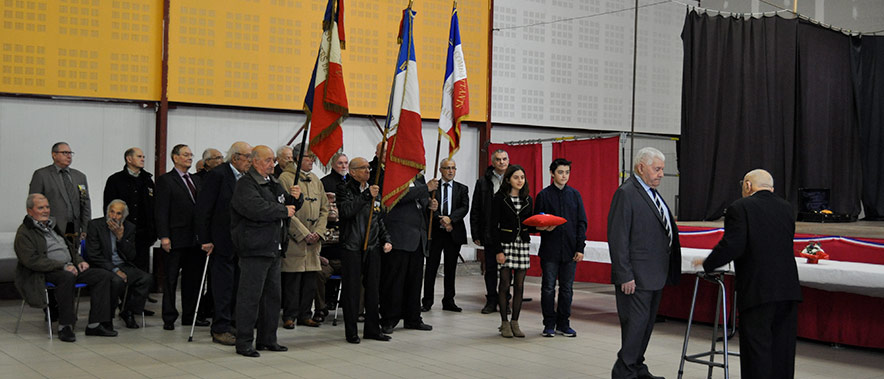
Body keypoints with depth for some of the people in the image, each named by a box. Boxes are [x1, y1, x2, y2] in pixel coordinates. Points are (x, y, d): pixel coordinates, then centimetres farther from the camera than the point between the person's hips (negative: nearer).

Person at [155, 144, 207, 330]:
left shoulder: (196, 180, 16)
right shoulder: (165, 180, -3)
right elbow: (161, 210, -9)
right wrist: (164, 236, -16)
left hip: (195, 238, 6)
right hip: (176, 238, -6)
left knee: (193, 278, 10)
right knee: (171, 279, 1)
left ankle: (189, 315, 19)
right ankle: (169, 318, 7)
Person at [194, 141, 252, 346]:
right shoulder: (217, 175, -12)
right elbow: (202, 209, -14)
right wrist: (205, 240, -16)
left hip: (240, 242, 7)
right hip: (222, 242, -7)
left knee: (235, 285, 12)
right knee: (223, 285, -4)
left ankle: (226, 324, 22)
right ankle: (221, 329, 3)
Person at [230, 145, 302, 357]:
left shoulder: (273, 183, 19)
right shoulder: (245, 184, -9)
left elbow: (291, 206, 27)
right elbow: (257, 209, -25)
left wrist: (295, 198, 3)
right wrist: (284, 211, -13)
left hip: (274, 248, 9)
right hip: (254, 249, -9)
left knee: (272, 294, 13)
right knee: (250, 296, -6)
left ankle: (267, 339, 22)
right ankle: (244, 342, 0)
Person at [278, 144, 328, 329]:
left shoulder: (316, 180, 16)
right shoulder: (285, 178, -5)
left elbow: (324, 208, 15)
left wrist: (318, 232, 0)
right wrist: (304, 233, -13)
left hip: (314, 240, 6)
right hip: (294, 239, -6)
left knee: (310, 279, 7)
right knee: (292, 279, -3)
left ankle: (304, 314, 16)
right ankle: (289, 316, 6)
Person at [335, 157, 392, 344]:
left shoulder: (374, 191, 14)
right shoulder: (344, 189, -3)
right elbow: (346, 211, -21)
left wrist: (386, 240, 9)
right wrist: (367, 196, -24)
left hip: (372, 246, 5)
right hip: (352, 247, -5)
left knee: (372, 288, 10)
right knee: (351, 289, 0)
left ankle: (372, 329, 20)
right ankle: (351, 331, 9)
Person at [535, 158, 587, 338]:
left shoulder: (574, 195, 8)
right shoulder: (544, 195, 2)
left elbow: (581, 222, 6)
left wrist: (580, 248, -1)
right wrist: (544, 227, -18)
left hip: (570, 250, 2)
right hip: (550, 249, -2)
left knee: (567, 288, 7)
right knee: (548, 288, 2)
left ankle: (563, 324, 16)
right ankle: (549, 324, 12)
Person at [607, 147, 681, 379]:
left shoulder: (652, 192, 15)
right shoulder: (626, 193, -13)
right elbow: (618, 238, -17)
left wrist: (668, 272, 16)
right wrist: (625, 276, -20)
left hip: (655, 275, 9)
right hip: (636, 276, -9)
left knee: (647, 323, 14)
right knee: (636, 323, -7)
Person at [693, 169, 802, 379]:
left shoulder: (740, 208, -6)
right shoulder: (786, 207, 14)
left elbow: (732, 246, -15)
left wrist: (706, 264, 0)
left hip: (758, 290, -6)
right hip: (788, 289, 6)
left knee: (757, 347, -2)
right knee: (783, 347, 12)